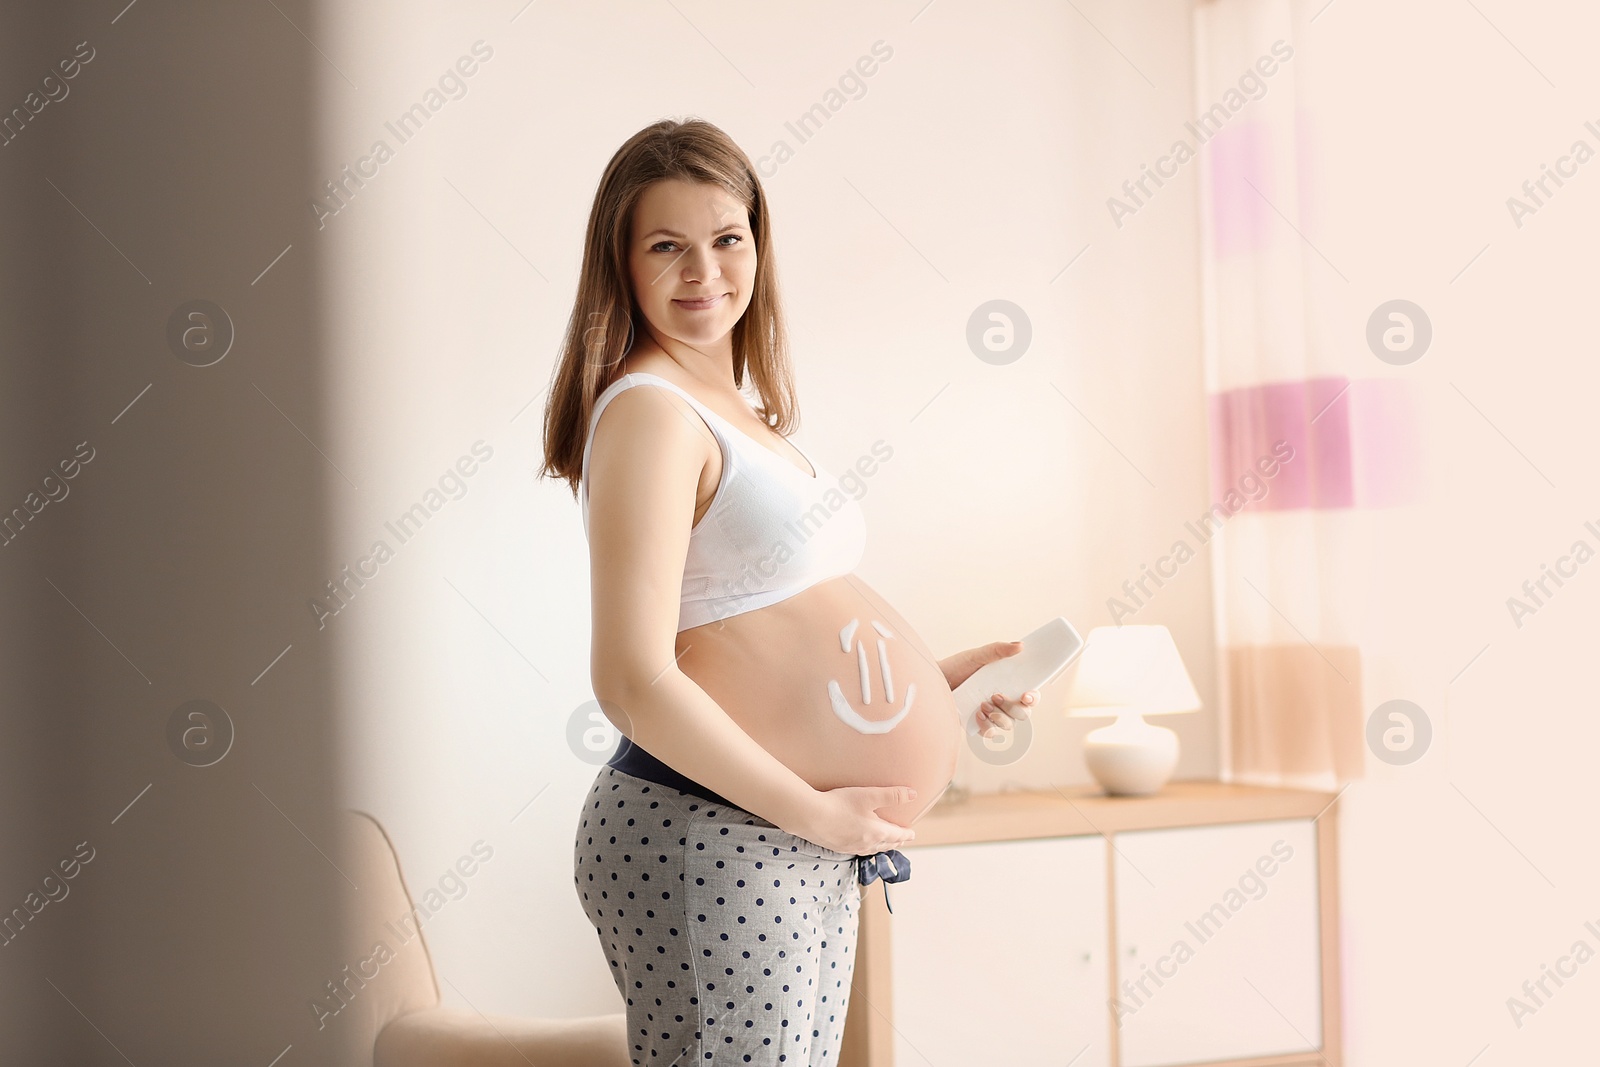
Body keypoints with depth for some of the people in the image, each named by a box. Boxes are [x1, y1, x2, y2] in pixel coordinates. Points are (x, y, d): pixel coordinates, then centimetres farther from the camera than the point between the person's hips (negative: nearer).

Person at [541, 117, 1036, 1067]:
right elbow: (636, 683, -22)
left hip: (804, 848, 9)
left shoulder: (739, 410, 15)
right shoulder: (650, 412, -14)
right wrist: (817, 811, -16)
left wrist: (934, 678, 12)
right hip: (707, 843, -9)